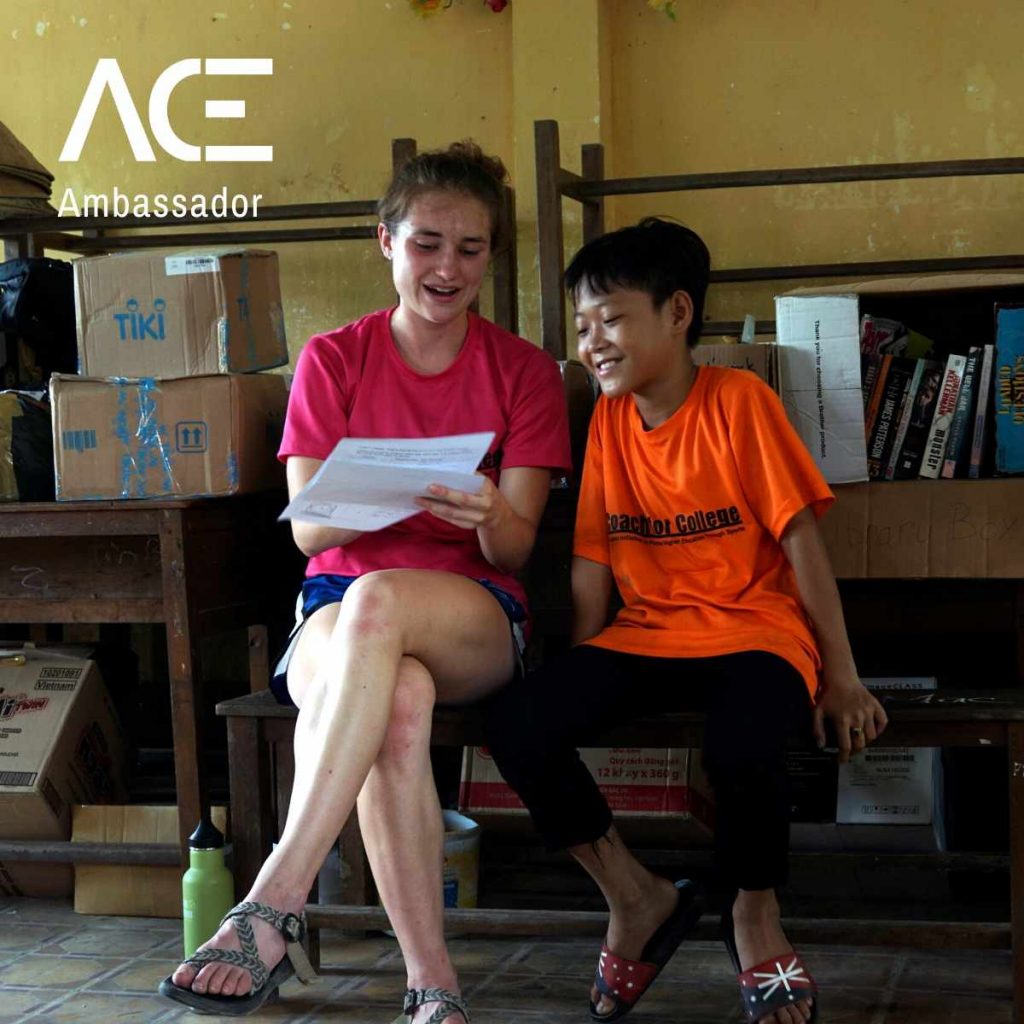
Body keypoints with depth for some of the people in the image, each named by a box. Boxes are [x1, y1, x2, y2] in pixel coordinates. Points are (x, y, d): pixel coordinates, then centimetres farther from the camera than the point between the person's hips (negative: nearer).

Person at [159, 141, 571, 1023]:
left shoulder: (524, 371, 8)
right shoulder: (333, 361, 9)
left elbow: (513, 550, 1)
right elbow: (307, 530, 1)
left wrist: (486, 516, -25)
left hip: (476, 615, -1)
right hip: (337, 603, 1)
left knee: (377, 601, -38)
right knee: (399, 701, -38)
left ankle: (275, 905, -43)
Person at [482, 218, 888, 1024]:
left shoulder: (738, 400, -8)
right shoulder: (608, 420, 7)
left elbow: (800, 539, -8)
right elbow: (592, 563, 7)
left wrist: (842, 677, -9)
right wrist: (582, 680, 2)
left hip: (753, 630, -5)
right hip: (643, 636, 5)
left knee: (744, 745, -37)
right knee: (516, 722, -20)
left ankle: (755, 920, -2)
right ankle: (638, 899, 2)